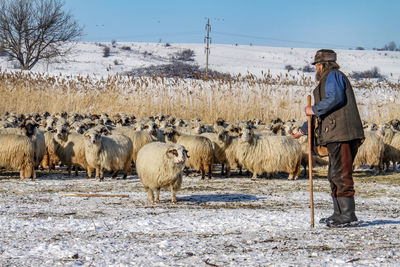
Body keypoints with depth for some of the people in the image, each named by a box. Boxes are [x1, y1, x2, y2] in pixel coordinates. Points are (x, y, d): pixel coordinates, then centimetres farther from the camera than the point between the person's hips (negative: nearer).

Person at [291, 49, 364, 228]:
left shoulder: (333, 76, -1)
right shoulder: (327, 81, 30)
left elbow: (336, 98, -20)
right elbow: (322, 115, 34)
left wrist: (314, 109, -12)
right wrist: (302, 130, 36)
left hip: (341, 134, -11)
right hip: (336, 136, 11)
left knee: (341, 174, -12)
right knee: (335, 175, 13)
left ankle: (348, 215, -14)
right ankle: (339, 213, 16)